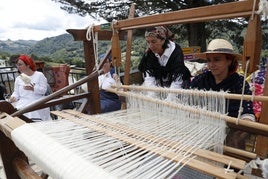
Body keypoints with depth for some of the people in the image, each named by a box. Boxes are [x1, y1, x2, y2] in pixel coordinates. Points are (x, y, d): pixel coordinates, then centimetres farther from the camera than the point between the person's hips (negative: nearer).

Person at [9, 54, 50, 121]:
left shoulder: (39, 75, 6)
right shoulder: (18, 78, 20)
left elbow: (44, 90, -3)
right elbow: (16, 92, 17)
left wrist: (33, 89, -18)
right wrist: (13, 97, -4)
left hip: (37, 103, -3)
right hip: (22, 103, 4)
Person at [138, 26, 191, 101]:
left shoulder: (176, 51, -25)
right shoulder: (149, 53, -13)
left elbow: (177, 80, -32)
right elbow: (149, 76, -20)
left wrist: (168, 100, -44)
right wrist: (151, 97, -35)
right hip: (160, 82, 4)